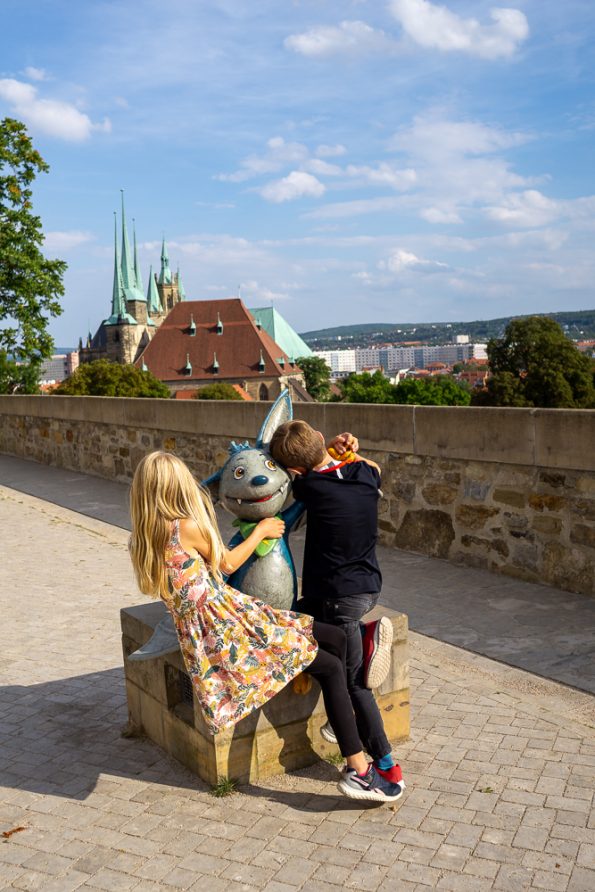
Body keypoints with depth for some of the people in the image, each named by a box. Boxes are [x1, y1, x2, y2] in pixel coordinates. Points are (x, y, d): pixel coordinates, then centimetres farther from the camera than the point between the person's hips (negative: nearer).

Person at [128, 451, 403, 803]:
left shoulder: (144, 538, 7)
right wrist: (261, 531, 14)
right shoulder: (187, 527, -16)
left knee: (336, 638, 7)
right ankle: (358, 770, 0)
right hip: (229, 632, -8)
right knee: (331, 666, -3)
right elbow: (227, 563, 1)